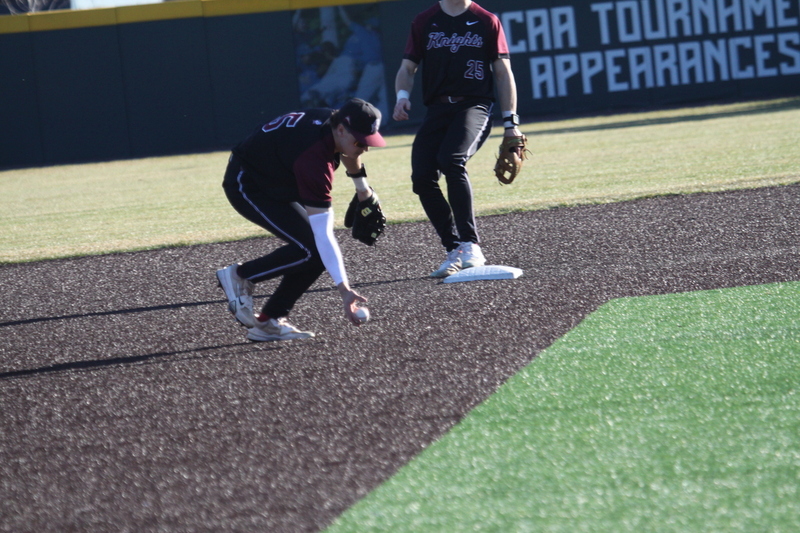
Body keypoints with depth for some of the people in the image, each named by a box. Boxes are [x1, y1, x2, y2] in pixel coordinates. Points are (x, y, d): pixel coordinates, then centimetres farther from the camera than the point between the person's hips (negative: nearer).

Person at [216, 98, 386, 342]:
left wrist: (362, 188, 24)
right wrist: (344, 290, -40)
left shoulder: (336, 123, -14)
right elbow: (322, 233, -39)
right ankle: (240, 276, -3)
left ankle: (267, 321, 2)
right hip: (247, 186, -9)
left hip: (277, 183, 9)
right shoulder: (314, 158, -38)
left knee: (323, 250, -4)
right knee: (310, 248, -23)